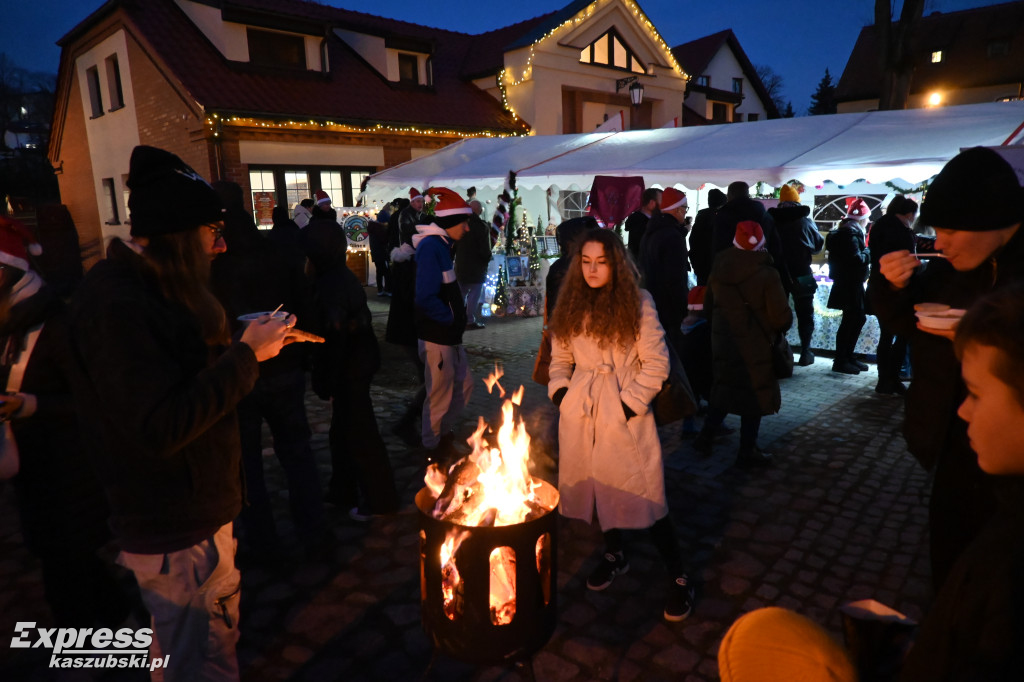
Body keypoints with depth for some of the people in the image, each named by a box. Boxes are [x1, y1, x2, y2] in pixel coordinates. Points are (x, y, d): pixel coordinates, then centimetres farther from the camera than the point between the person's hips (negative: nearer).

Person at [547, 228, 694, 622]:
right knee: (593, 485, 13)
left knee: (642, 493, -2)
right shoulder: (571, 305, 6)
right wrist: (560, 391, -1)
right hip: (580, 412, 5)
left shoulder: (638, 303, -6)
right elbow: (560, 359, 15)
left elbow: (656, 363, -6)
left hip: (623, 412, -4)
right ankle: (615, 555, 37)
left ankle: (678, 577, 14)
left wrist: (630, 404, -12)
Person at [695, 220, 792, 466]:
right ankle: (747, 452, 16)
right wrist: (782, 326, 7)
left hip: (722, 341, 5)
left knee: (724, 388, 21)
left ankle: (706, 437, 21)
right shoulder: (766, 274, -17)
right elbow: (782, 317, -15)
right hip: (755, 345, -5)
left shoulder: (717, 269, -1)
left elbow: (709, 304, 10)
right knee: (755, 395, 8)